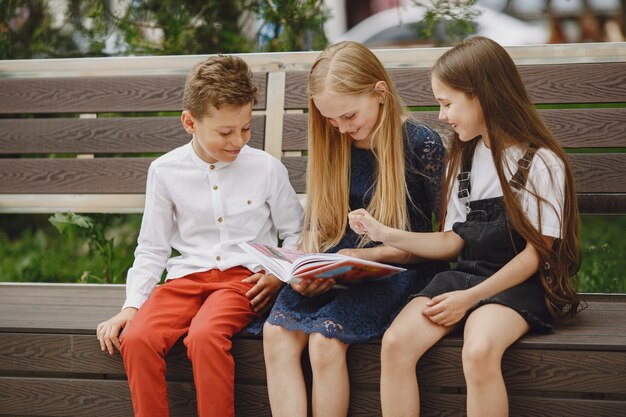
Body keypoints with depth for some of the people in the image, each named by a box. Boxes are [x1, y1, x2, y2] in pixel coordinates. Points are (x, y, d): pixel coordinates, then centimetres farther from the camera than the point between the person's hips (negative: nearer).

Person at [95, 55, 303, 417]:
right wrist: (131, 305, 1)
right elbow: (152, 249, 13)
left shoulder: (267, 169, 2)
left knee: (205, 335, -35)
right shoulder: (166, 171, 6)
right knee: (137, 338, -27)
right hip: (187, 277, 3)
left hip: (245, 278, -2)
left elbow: (296, 234, 13)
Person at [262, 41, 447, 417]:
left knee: (325, 339, -30)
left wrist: (368, 255, -15)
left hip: (398, 272, -5)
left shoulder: (422, 145, -7)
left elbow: (439, 239, -5)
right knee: (276, 333, -23)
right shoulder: (332, 146, 9)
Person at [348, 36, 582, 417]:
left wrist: (470, 298, -16)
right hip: (464, 274, 6)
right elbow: (453, 242, 15)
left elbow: (534, 255, -9)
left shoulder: (541, 163, -7)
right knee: (396, 343, -21)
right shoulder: (464, 159, 14)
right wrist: (385, 235, 3)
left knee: (479, 350, -36)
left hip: (517, 285, -6)